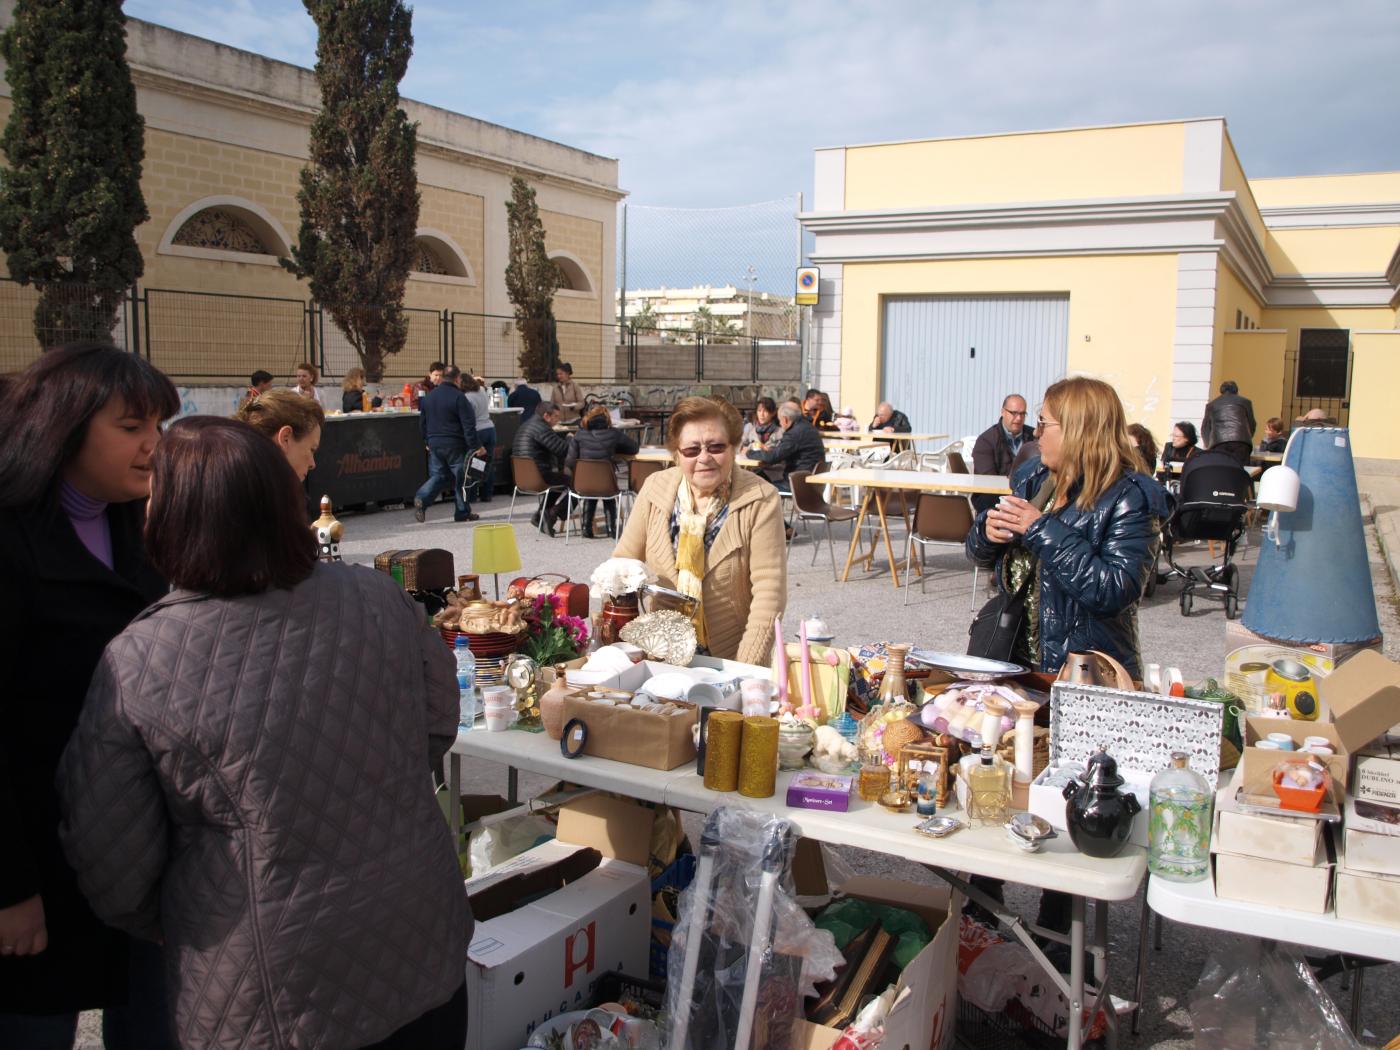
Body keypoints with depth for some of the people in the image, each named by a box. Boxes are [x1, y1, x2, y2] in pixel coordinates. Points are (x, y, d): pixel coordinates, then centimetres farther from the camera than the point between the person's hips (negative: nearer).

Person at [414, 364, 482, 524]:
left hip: (434, 444, 6)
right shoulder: (458, 397, -12)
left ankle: (421, 499, -11)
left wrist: (428, 441, 26)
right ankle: (463, 512, 11)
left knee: (438, 475, 12)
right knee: (460, 477, 5)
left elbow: (422, 422, 16)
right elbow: (468, 425, -15)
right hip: (454, 445, -6)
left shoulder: (429, 396, 9)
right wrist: (475, 446, -11)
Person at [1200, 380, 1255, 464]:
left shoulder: (1211, 405, 23)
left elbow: (1205, 429, 25)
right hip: (1241, 441, -1)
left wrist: (1209, 445, 38)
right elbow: (1251, 425, 26)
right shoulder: (1244, 401, 21)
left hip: (1218, 443, 1)